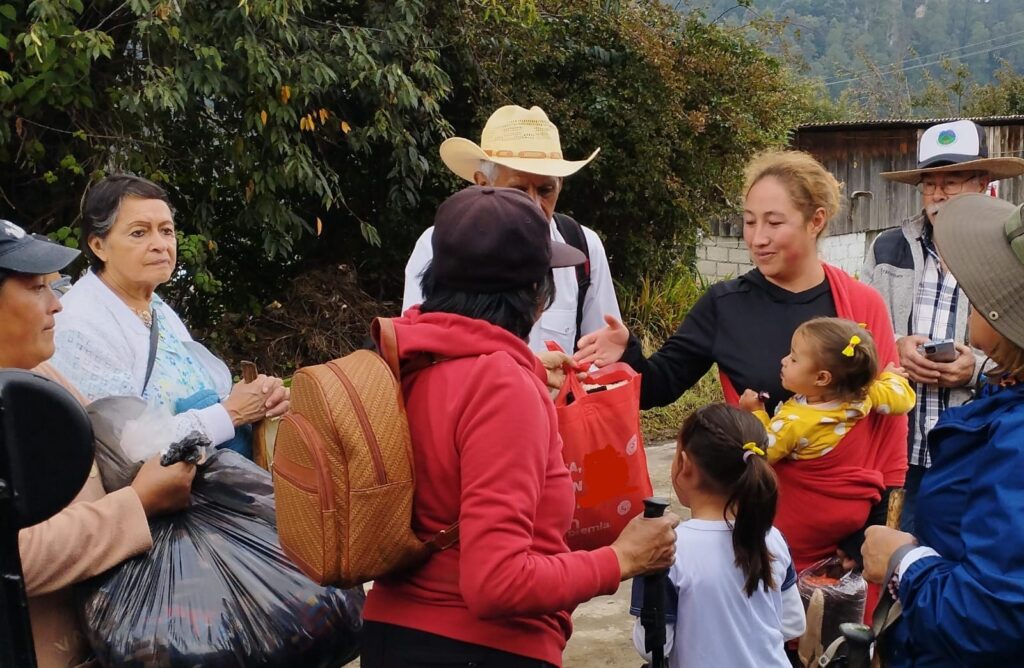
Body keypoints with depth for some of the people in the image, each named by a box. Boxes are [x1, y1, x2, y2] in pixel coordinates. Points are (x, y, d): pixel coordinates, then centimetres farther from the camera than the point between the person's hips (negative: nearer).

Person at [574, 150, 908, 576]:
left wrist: (888, 515, 0)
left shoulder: (863, 306, -4)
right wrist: (626, 356, -25)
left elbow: (890, 414, 1)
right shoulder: (725, 305, -5)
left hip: (854, 528, 1)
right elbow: (661, 385, -4)